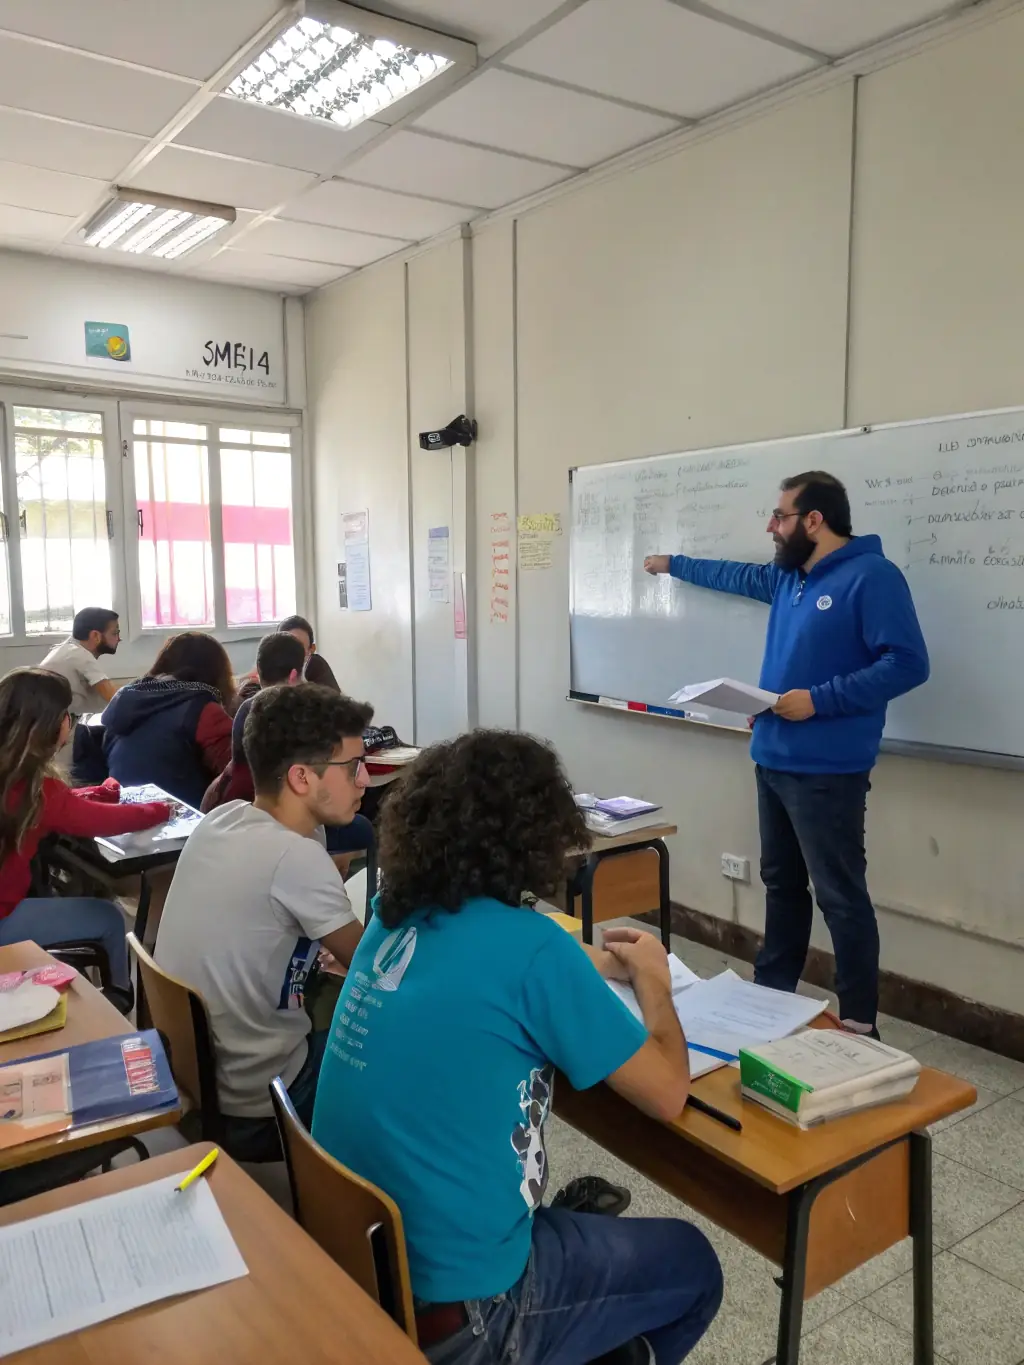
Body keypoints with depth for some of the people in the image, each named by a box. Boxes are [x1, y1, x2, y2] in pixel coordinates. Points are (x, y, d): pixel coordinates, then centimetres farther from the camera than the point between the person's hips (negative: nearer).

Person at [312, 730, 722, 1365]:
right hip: (448, 1311, -7)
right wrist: (653, 980, 6)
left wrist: (591, 972, 18)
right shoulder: (530, 944, -22)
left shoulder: (395, 916, -2)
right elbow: (668, 1093, -11)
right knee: (692, 1264, 15)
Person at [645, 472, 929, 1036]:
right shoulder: (788, 577, 14)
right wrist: (673, 564, 44)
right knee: (781, 883, 18)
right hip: (773, 760, 9)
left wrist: (820, 699, -22)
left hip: (826, 770, -9)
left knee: (841, 896, -2)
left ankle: (859, 1021, 9)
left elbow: (907, 663, -19)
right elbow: (736, 575, 34)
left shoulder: (871, 576, -13)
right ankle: (771, 991, 31)